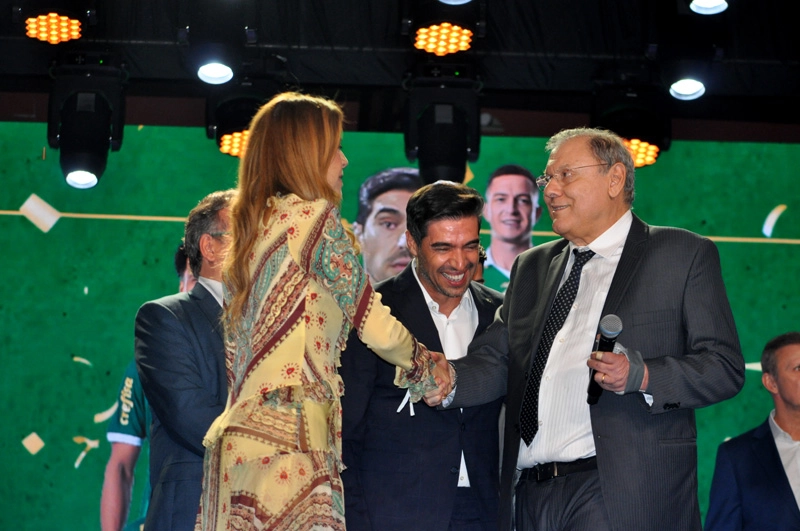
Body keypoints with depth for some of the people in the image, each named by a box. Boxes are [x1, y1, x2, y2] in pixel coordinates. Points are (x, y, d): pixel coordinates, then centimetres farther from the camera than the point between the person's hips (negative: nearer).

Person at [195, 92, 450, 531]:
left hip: (238, 436, 8)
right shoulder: (314, 215, -3)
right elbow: (376, 327, -1)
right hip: (287, 441, -8)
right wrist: (426, 365, 18)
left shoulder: (248, 229, 19)